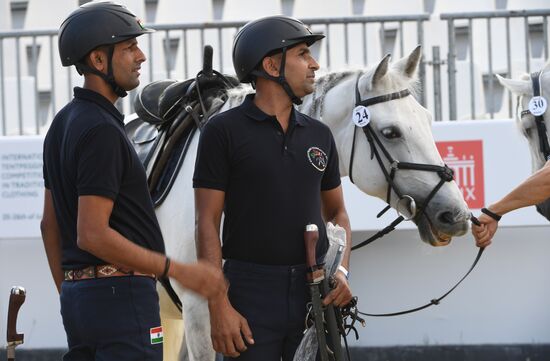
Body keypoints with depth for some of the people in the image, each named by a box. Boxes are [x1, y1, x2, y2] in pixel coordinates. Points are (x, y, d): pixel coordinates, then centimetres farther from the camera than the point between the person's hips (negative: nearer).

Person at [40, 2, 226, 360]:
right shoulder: (101, 132, -17)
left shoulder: (63, 125, 14)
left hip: (78, 298, 10)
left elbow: (51, 224, 19)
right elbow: (93, 234, -23)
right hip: (121, 297, -10)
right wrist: (181, 272, -20)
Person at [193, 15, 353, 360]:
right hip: (252, 293, -5)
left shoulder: (319, 135, 11)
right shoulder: (224, 131, -4)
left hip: (314, 291, 5)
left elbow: (337, 212, 19)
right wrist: (219, 306, -14)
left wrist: (341, 271, -1)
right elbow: (208, 223, -7)